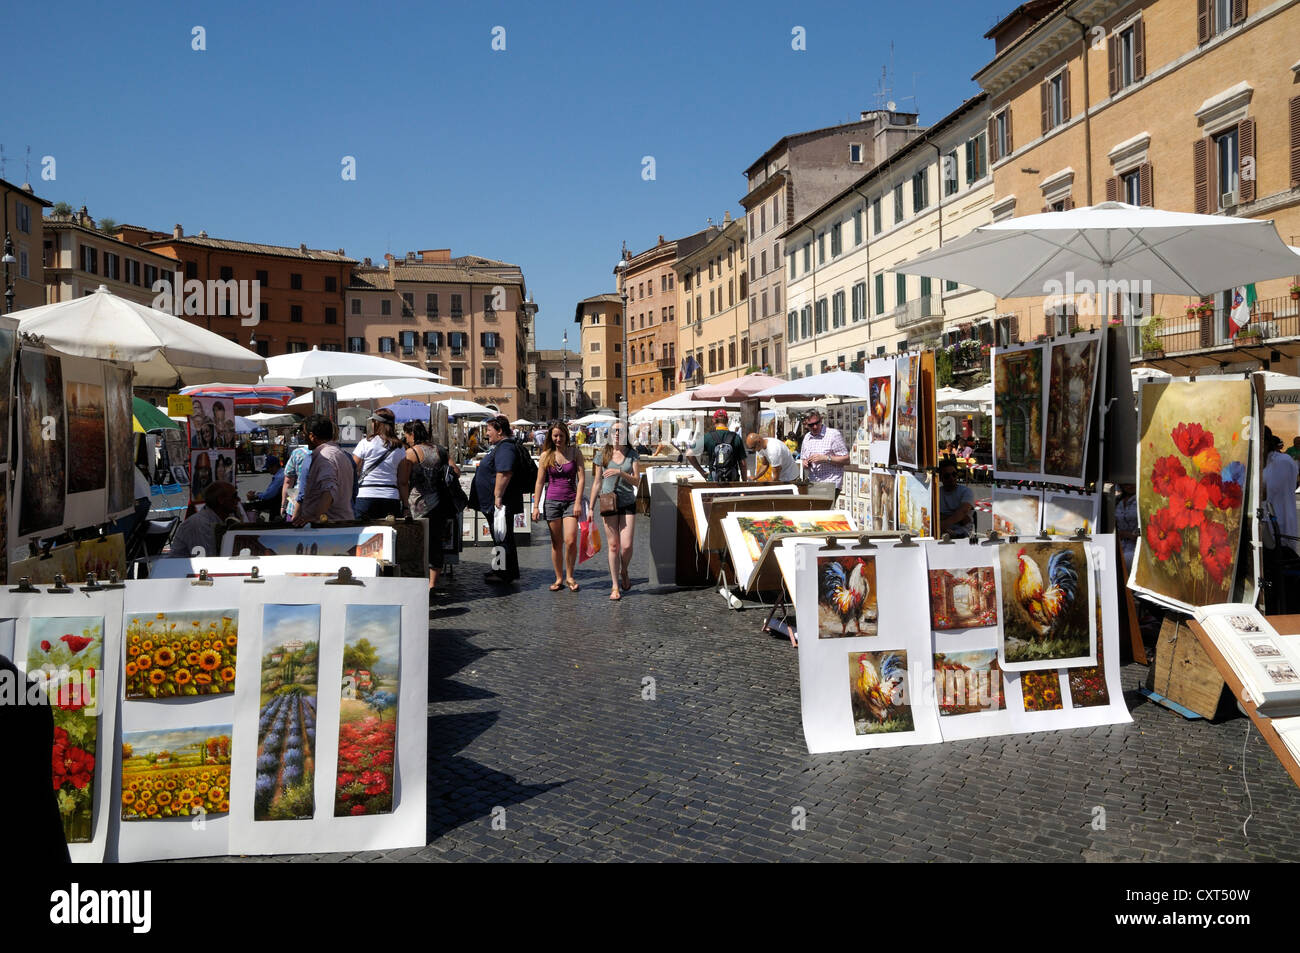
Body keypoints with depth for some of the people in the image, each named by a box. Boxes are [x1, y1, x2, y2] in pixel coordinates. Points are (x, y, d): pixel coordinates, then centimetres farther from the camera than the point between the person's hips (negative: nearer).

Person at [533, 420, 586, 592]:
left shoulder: (575, 452, 2)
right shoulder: (546, 455, 5)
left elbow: (581, 479, -1)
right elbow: (540, 482, 6)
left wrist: (578, 502, -10)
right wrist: (535, 506, 2)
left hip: (571, 501, -1)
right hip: (552, 501, 1)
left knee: (570, 541, -13)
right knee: (556, 543, 5)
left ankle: (569, 576, 6)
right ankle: (559, 578, 16)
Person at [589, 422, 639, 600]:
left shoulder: (631, 454, 4)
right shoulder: (603, 455, 3)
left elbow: (636, 482, -3)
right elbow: (597, 483, 6)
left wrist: (620, 472, -18)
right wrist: (591, 507, 4)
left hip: (628, 503, 0)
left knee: (626, 545, -7)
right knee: (613, 546, 1)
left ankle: (624, 572, 25)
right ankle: (615, 586, 9)